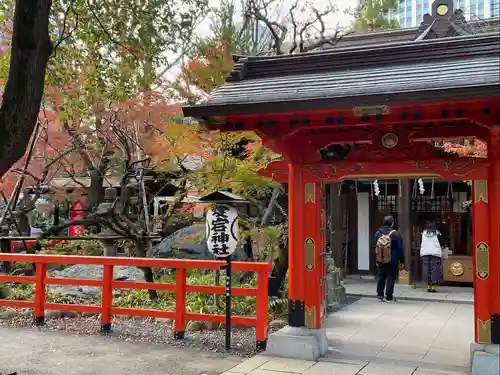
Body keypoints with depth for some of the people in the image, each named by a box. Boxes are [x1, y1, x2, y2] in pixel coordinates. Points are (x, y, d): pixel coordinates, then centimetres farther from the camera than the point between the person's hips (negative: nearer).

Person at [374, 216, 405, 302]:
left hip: (380, 260, 5)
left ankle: (379, 295, 15)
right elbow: (400, 248, -10)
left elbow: (375, 247, 12)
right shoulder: (395, 234, -13)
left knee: (381, 277, 14)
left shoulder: (378, 233, 4)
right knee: (390, 278, 0)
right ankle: (389, 297, 1)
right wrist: (402, 260, -2)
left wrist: (377, 259, 20)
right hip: (392, 261, -5)